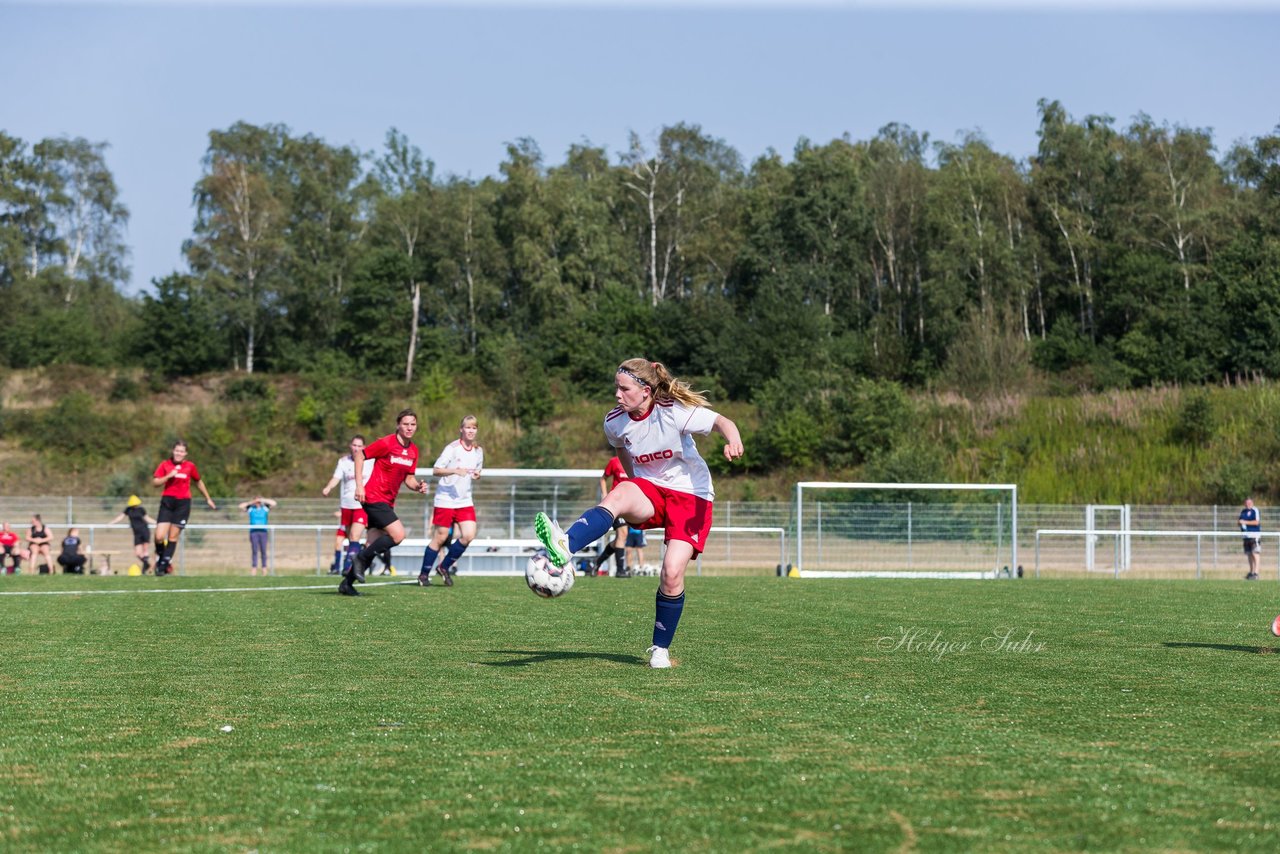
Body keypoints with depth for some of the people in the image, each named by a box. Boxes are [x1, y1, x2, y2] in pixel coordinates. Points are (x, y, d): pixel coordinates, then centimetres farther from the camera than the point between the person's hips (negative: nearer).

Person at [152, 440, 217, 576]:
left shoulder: (190, 466, 5)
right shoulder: (165, 465, 3)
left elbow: (199, 482, 19)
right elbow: (155, 482, -3)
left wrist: (208, 499, 25)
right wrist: (169, 476, -16)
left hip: (183, 503, 0)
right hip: (167, 501, 0)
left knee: (173, 536, -1)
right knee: (159, 536, -12)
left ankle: (164, 565, 9)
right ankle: (159, 557, 17)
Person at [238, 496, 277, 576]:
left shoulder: (265, 508, 9)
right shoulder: (250, 508, 8)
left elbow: (274, 503, -1)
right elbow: (241, 506, 1)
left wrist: (263, 500, -3)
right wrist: (251, 502, 0)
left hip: (263, 531, 1)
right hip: (253, 532, -1)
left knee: (263, 551, -1)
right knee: (254, 551, -5)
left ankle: (264, 569, 0)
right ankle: (254, 568, -7)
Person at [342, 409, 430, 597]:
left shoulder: (413, 450, 8)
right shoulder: (386, 443, -13)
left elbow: (408, 478, 15)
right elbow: (359, 456, -8)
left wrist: (418, 486, -7)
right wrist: (359, 485, -13)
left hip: (388, 501, 8)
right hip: (374, 497, -8)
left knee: (373, 545, 7)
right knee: (398, 534, -19)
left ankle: (347, 583, 15)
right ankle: (361, 558, -5)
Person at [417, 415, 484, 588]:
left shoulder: (478, 451, 6)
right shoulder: (452, 448, -10)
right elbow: (436, 470, -13)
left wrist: (477, 475, -3)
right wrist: (455, 471, -28)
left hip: (465, 501, 5)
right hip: (445, 500, -5)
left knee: (469, 535, -9)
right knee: (440, 538, -1)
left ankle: (444, 567, 10)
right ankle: (424, 574, 15)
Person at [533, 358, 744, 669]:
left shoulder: (674, 413, -20)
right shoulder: (615, 422, -5)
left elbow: (722, 422, -26)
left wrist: (733, 441, -47)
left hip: (691, 495, -3)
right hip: (649, 491, 3)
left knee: (673, 571, -18)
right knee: (619, 494, -34)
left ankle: (661, 649, 2)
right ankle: (565, 547, -60)